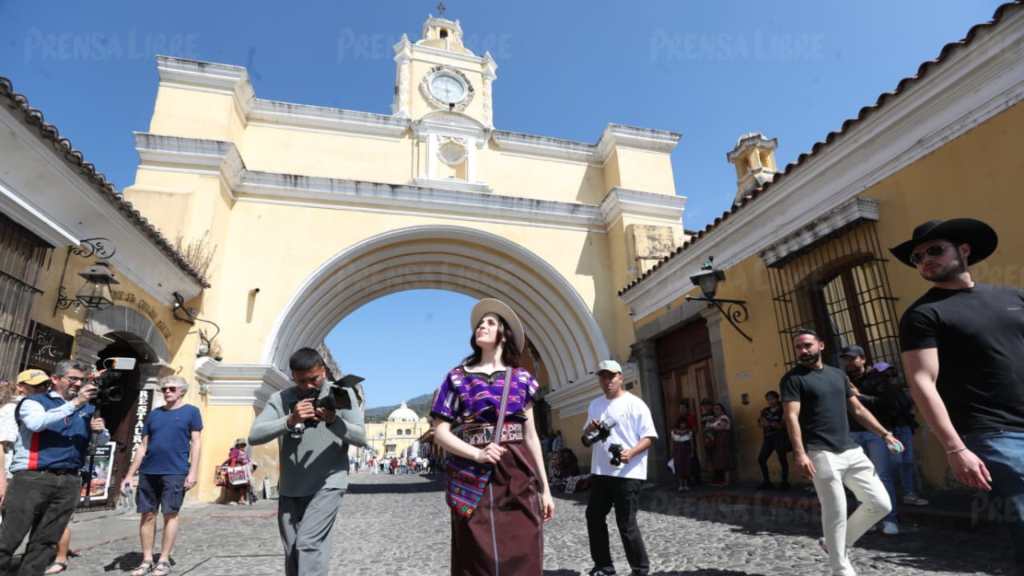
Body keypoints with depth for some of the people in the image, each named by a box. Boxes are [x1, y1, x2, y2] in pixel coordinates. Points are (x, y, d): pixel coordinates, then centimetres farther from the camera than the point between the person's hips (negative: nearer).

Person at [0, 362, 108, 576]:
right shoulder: (34, 401, 2)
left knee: (46, 540, 7)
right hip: (33, 478, -4)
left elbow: (103, 439, 21)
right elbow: (36, 423, -19)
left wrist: (100, 430, -2)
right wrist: (74, 403, -22)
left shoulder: (88, 408, 17)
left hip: (69, 481, 4)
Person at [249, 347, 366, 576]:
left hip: (327, 484, -4)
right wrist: (289, 421, -27)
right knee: (292, 552, 13)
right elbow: (254, 436, -10)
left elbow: (361, 437, -10)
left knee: (309, 544, -16)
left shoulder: (341, 394, -5)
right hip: (289, 488, 4)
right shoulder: (280, 399, 1)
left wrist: (333, 421, -29)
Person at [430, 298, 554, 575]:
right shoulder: (457, 377, 5)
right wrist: (477, 454, -16)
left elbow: (530, 435, 12)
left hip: (518, 479, 2)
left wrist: (545, 488, 10)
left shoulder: (521, 378, 9)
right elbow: (441, 432, 1)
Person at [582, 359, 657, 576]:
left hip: (627, 474, -6)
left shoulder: (635, 404, -6)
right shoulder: (594, 405, 13)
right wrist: (588, 431, -4)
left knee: (626, 524, -2)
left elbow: (649, 437, -9)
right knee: (594, 517, 11)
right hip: (599, 473, 7)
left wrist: (631, 452, -26)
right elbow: (586, 442, 20)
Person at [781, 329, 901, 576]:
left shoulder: (838, 374, 16)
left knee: (881, 504, 8)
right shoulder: (793, 379, -5)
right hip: (821, 454, -7)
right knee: (835, 512, -3)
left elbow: (858, 409, 21)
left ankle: (836, 544, 24)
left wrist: (884, 433, 13)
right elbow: (791, 417, -14)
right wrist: (800, 453, -24)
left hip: (851, 450, 7)